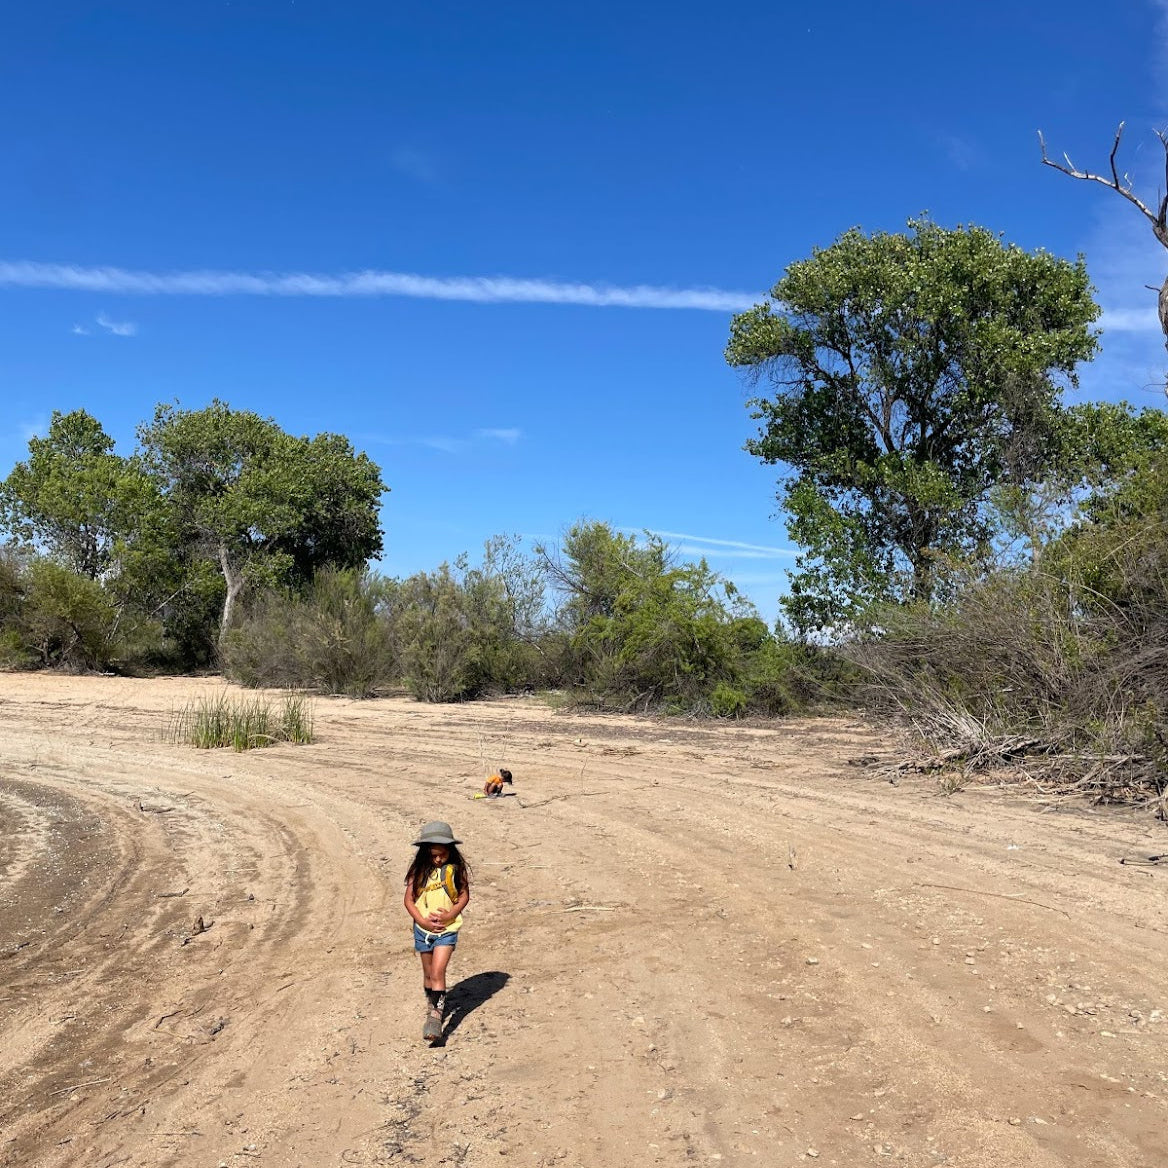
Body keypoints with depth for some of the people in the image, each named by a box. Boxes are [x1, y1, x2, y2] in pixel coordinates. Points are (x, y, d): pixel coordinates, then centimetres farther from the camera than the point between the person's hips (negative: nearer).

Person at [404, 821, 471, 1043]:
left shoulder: (456, 869, -10)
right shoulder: (419, 870, -8)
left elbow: (464, 896, -2)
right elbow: (409, 900, -3)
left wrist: (449, 915, -16)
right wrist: (424, 921, -14)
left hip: (447, 929, -2)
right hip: (423, 929, 2)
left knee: (438, 972, -13)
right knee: (428, 973, 16)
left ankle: (436, 1016, -11)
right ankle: (432, 1004, 37)